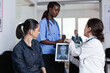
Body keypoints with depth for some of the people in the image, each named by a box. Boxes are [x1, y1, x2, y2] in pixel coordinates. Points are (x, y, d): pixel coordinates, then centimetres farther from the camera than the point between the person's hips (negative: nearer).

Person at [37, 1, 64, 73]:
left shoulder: (56, 23, 15)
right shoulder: (43, 22, -7)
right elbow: (41, 40, -14)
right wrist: (55, 42, -21)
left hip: (56, 54, 6)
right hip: (46, 54, -6)